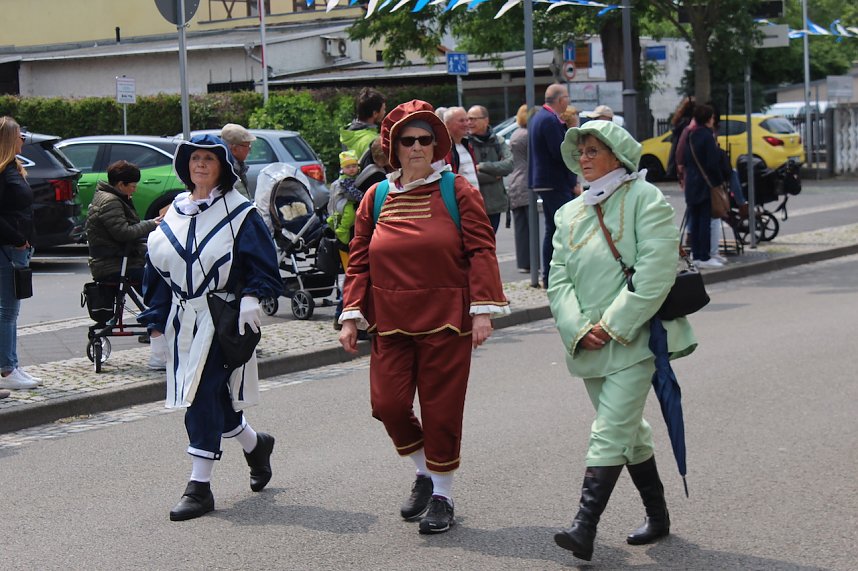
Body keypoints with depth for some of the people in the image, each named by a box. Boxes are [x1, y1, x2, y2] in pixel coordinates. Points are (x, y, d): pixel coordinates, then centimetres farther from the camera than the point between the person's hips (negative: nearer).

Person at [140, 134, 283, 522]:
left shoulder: (239, 213, -4)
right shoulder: (175, 213, 12)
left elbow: (263, 266, -4)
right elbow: (157, 268, 15)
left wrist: (251, 298, -20)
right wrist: (156, 316, 10)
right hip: (184, 321, 6)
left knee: (203, 396, -11)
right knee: (210, 397, 12)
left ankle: (200, 486, -4)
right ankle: (255, 444, 40)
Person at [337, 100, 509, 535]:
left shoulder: (458, 191, -1)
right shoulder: (376, 197, 8)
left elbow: (481, 251, -5)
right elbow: (359, 262, 10)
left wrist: (482, 310, -12)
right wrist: (351, 316, 4)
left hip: (446, 321, -3)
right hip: (391, 323, 3)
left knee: (441, 408, 1)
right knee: (388, 404, -3)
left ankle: (442, 494, 17)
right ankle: (424, 473, 23)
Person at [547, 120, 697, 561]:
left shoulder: (645, 199, -5)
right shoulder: (570, 214, 14)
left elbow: (656, 272, -15)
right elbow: (559, 279, 8)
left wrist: (613, 325, -17)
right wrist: (579, 329, -9)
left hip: (633, 338, -7)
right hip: (588, 344, 7)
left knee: (610, 434, -13)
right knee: (629, 431, 15)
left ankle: (584, 528, -18)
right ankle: (657, 516, 28)